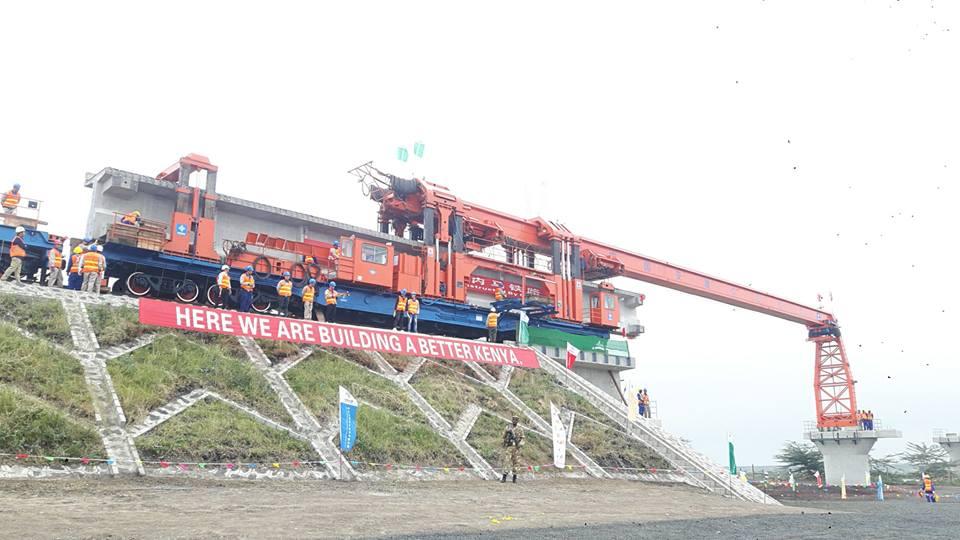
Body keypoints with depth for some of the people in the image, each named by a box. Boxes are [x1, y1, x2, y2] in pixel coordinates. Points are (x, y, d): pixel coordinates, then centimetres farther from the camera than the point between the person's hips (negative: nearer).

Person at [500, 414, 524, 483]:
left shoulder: (520, 429, 6)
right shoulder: (508, 428, 5)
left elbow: (522, 438, 8)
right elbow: (504, 436, 11)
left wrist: (520, 443, -10)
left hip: (516, 447, 1)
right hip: (508, 447, -1)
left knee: (516, 462, 3)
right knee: (506, 461, -9)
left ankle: (514, 478, 12)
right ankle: (504, 477, -8)